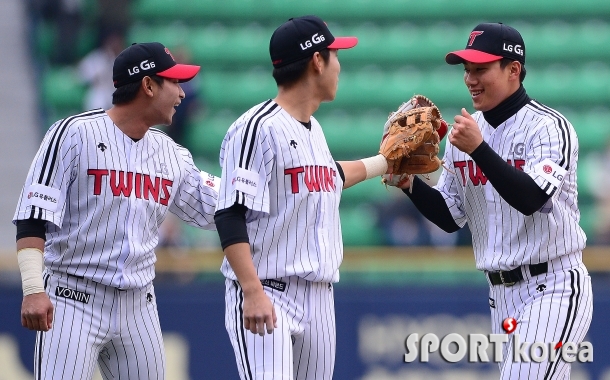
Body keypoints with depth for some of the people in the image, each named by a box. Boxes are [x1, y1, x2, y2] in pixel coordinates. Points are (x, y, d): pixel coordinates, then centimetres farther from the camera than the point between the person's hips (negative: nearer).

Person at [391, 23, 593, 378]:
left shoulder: (550, 128, -11)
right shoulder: (466, 131, 9)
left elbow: (530, 199, -26)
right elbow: (450, 217, 12)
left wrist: (479, 149, -32)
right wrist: (410, 184, -5)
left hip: (553, 287, -7)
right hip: (501, 292, 7)